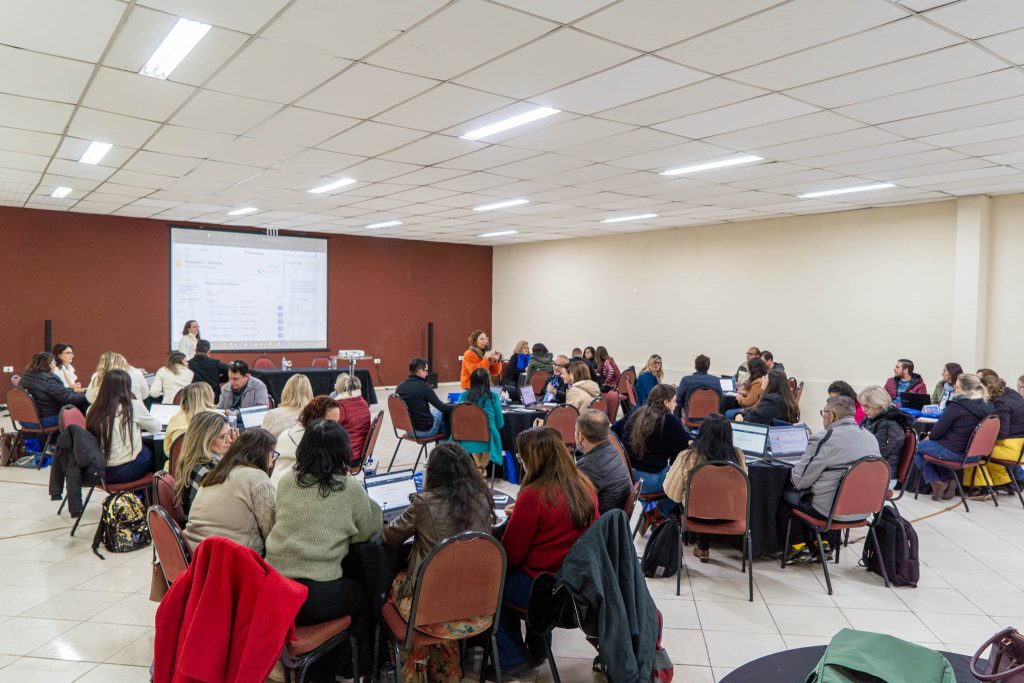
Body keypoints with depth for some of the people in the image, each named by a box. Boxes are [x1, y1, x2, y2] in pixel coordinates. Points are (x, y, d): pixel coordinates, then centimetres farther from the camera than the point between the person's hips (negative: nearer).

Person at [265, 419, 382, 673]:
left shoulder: (286, 481, 4)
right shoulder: (350, 488, -8)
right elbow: (367, 531, 6)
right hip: (316, 597, -5)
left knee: (350, 587, 31)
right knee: (365, 595, 26)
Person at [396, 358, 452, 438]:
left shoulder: (399, 387, -3)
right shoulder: (423, 386, -22)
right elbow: (441, 407, -17)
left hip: (408, 428, 6)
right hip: (426, 430, -6)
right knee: (444, 412, 19)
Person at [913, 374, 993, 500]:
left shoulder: (956, 406, -20)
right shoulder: (987, 406, 3)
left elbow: (939, 429, -14)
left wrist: (930, 437, 8)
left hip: (954, 452, -8)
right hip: (975, 453, 8)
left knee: (916, 447, 12)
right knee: (933, 444, 29)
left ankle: (936, 482, 6)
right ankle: (949, 480, 17)